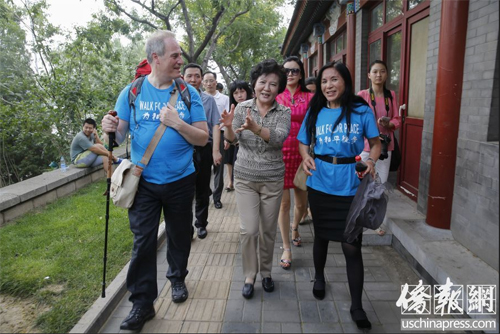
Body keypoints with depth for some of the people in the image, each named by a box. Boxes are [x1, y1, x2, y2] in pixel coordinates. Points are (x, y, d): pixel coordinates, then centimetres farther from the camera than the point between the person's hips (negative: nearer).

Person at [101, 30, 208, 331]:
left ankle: (177, 278, 42)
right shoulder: (132, 91, -3)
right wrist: (111, 129, -23)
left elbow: (203, 138, -6)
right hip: (144, 181, 0)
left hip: (180, 180, 1)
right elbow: (120, 136, 0)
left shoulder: (189, 93, -3)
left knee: (179, 236, 16)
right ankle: (142, 303, 18)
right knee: (143, 242, 3)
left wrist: (177, 123, -22)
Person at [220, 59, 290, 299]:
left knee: (268, 230, 11)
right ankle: (249, 275, 18)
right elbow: (233, 140, -10)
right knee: (249, 229, -5)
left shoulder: (284, 113, -3)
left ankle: (266, 272, 33)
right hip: (245, 178, 0)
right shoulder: (242, 108, -1)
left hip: (273, 180, 1)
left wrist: (255, 128, -38)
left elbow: (279, 139, -21)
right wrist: (229, 127, -33)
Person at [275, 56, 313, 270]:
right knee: (284, 202, 0)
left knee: (302, 202, 11)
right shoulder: (276, 97, 3)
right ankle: (286, 248, 15)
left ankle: (295, 227, 44)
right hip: (280, 153, -1)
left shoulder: (309, 98, 4)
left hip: (301, 153, 1)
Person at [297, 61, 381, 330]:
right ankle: (319, 277, 47)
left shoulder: (361, 110, -4)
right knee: (321, 235, 20)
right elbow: (304, 143, 10)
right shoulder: (315, 112, 3)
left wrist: (371, 161, -18)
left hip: (351, 186, -2)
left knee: (352, 246, -1)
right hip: (320, 184, 3)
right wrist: (306, 157, -12)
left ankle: (356, 306, 15)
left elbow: (375, 143, 2)